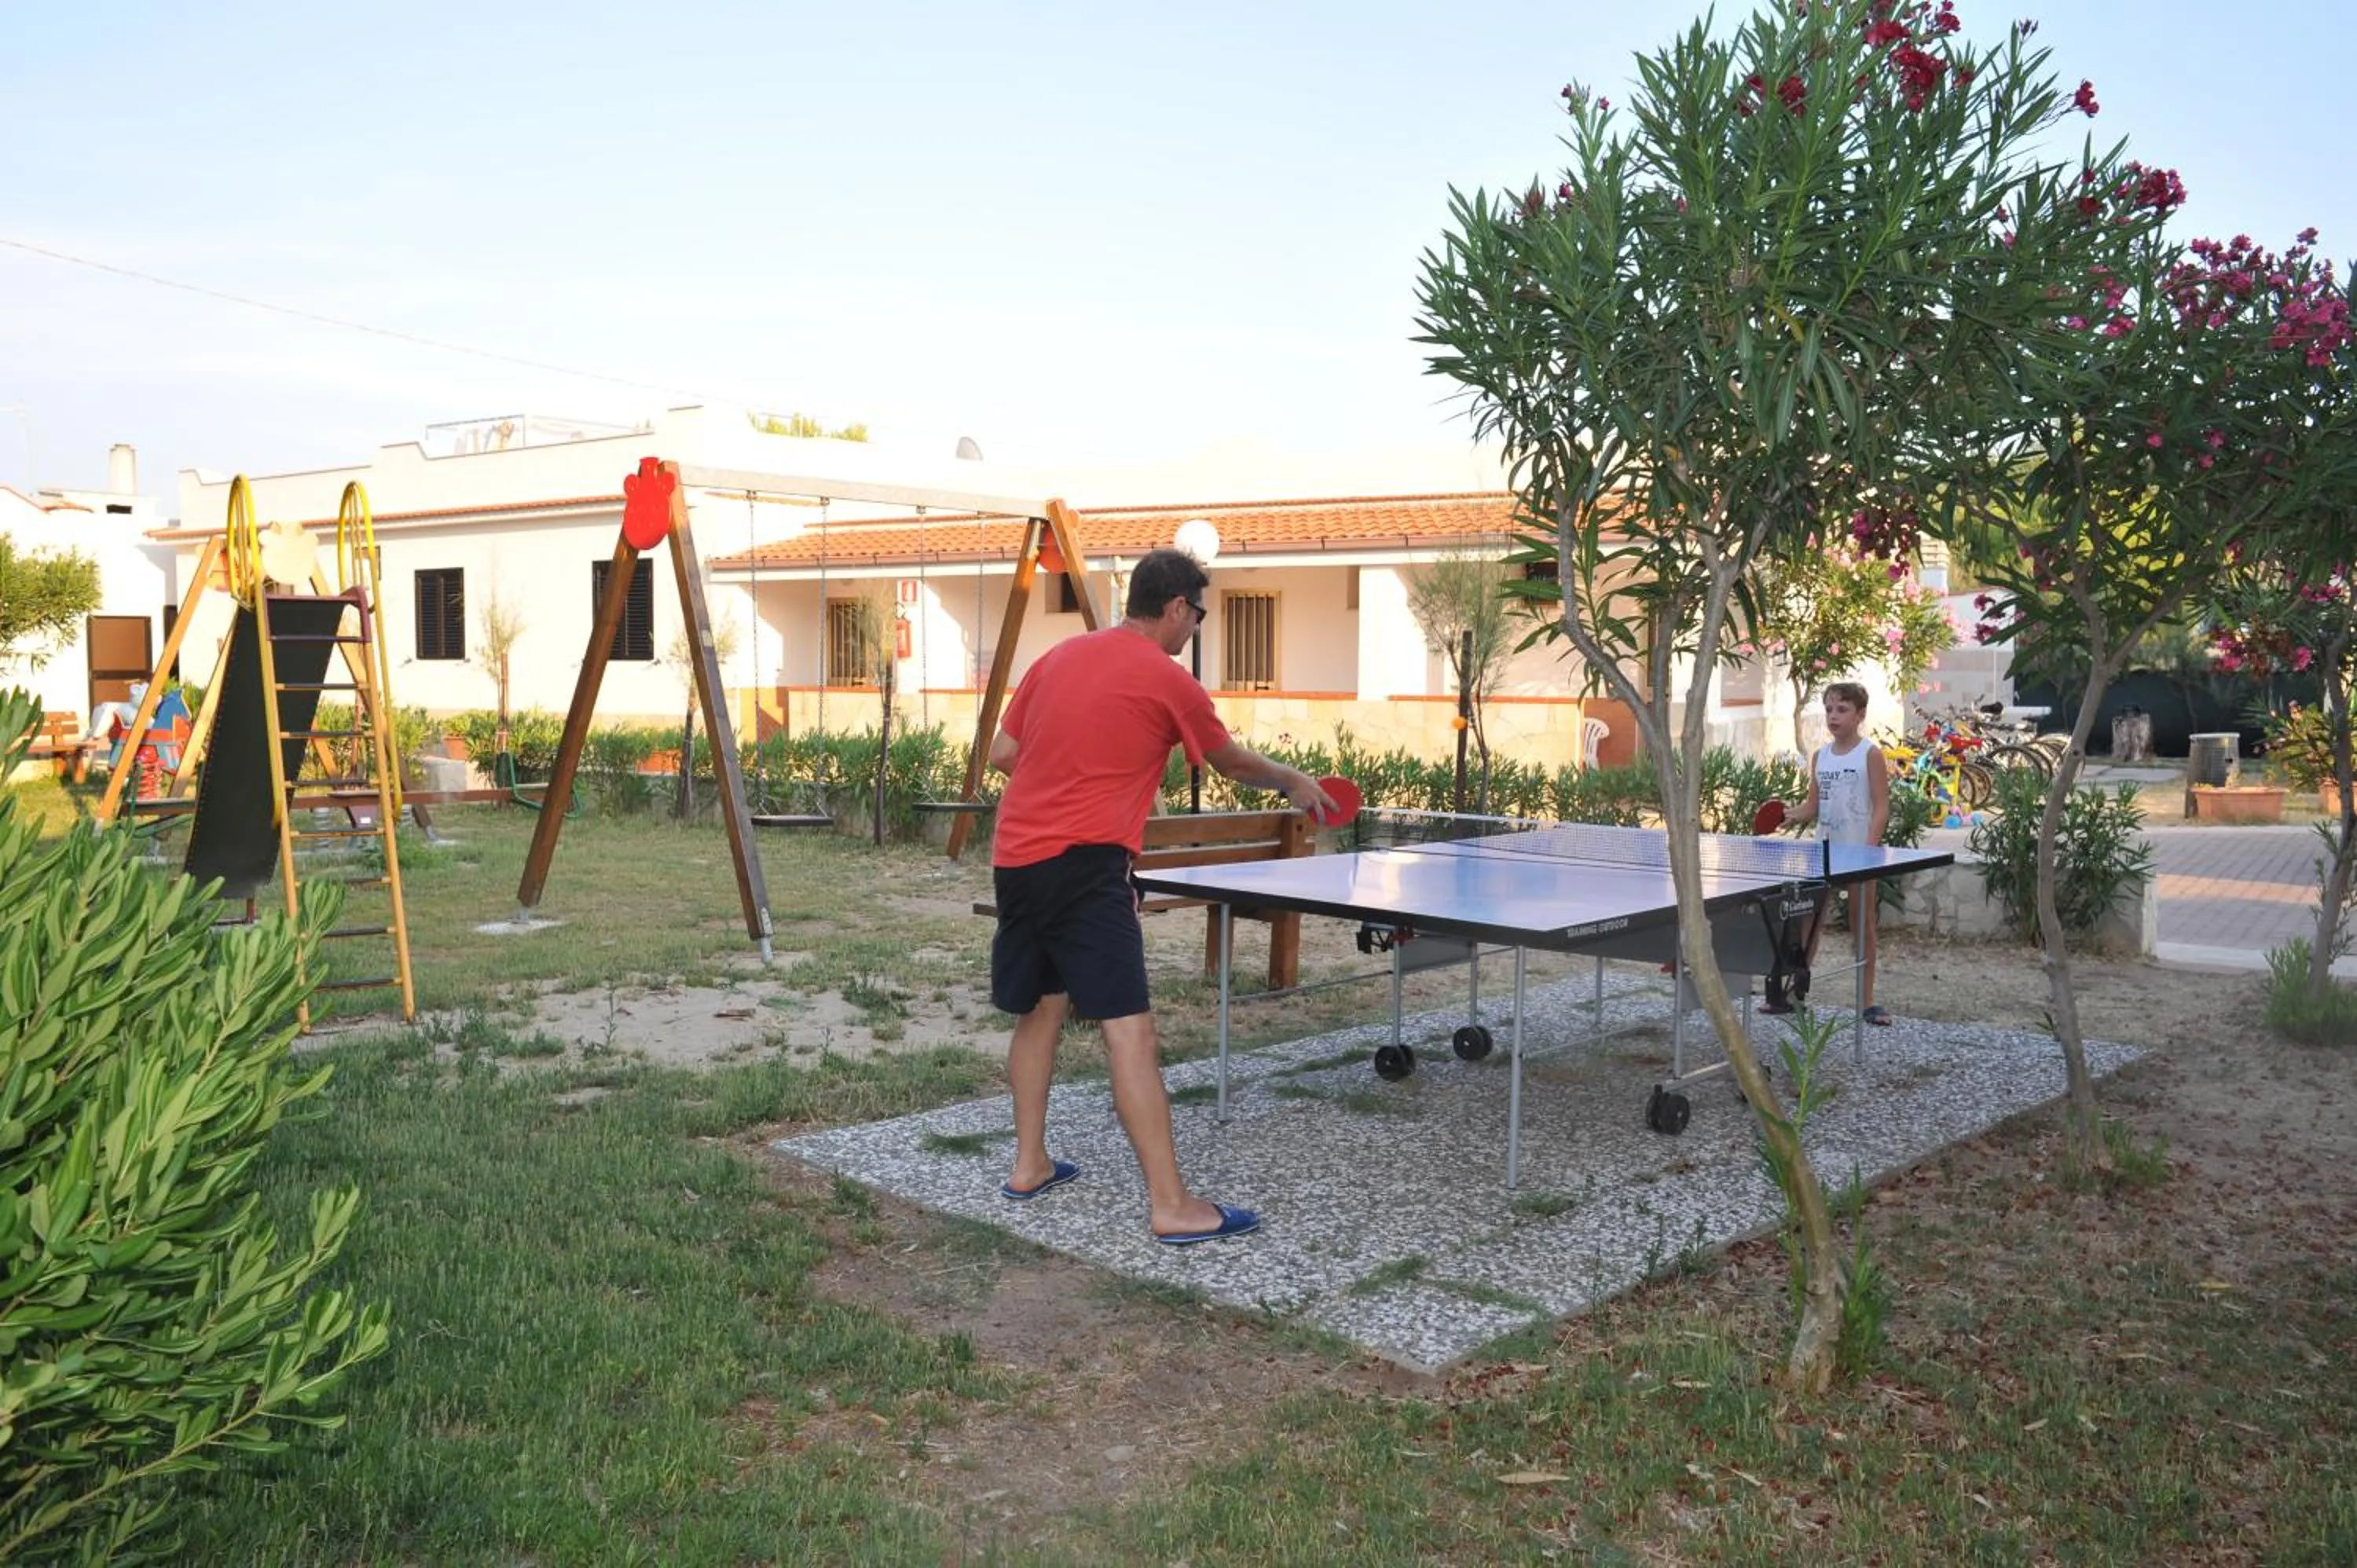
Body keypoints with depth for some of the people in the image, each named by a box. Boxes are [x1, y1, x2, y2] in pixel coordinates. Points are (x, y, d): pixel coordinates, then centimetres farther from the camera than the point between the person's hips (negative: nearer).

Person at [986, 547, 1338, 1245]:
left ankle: (1029, 1166, 28)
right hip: (1084, 863, -8)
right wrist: (1297, 782, 31)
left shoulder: (1058, 656, 13)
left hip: (1014, 856, 8)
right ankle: (1171, 1206, -8)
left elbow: (1001, 753, 15)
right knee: (1128, 1026, -9)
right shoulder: (1169, 682, -3)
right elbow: (1234, 763, 13)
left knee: (1040, 1009, 20)